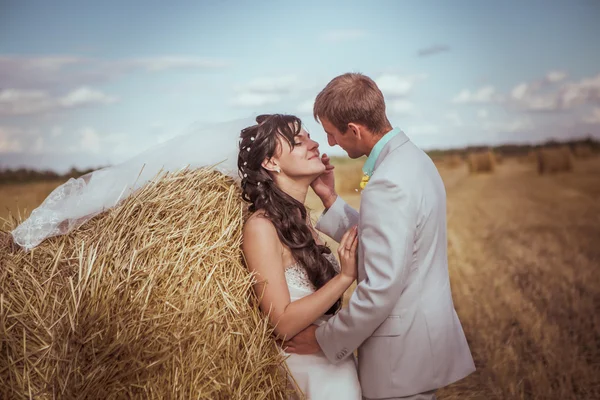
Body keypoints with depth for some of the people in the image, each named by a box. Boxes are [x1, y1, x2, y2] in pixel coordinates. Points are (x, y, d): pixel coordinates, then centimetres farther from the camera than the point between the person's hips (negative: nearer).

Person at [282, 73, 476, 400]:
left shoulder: (388, 184, -24)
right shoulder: (411, 158, 7)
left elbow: (380, 289, -26)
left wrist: (325, 340, -15)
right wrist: (331, 200, 4)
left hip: (404, 354, -10)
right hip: (426, 333, 10)